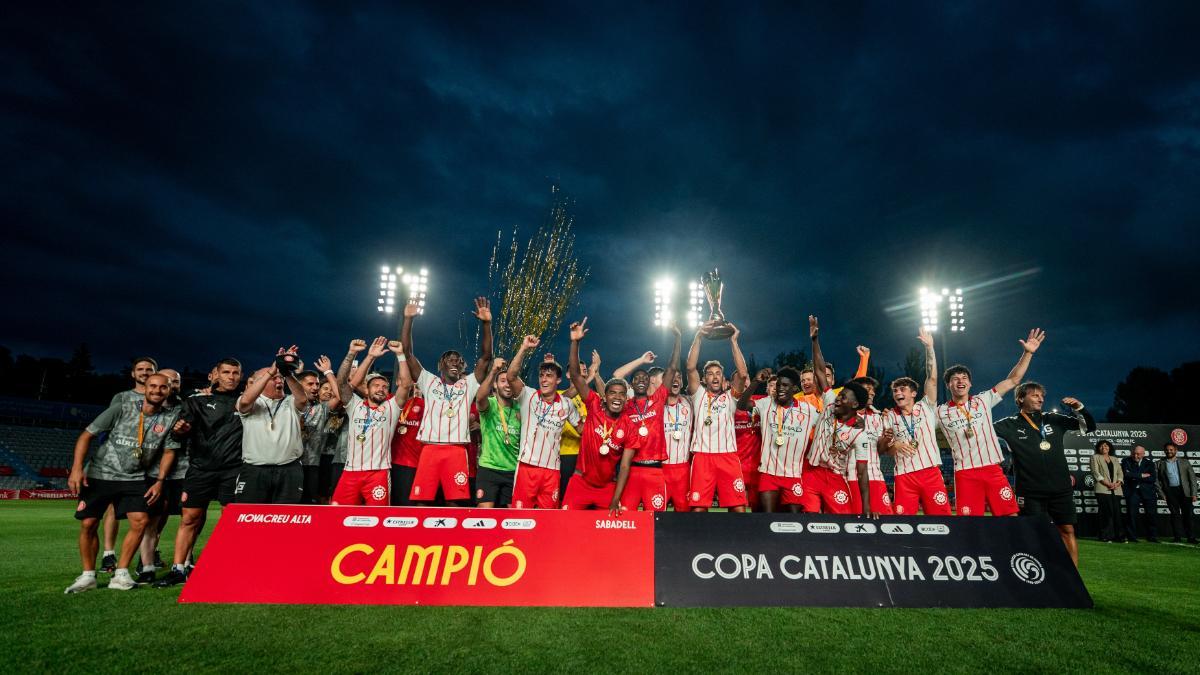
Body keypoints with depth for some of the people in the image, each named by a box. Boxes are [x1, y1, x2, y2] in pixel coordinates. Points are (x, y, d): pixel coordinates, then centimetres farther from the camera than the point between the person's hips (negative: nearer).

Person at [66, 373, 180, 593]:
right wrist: (76, 468, -14)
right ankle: (88, 576, 18)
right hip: (100, 474, -1)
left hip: (134, 478, 1)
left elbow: (169, 451, 4)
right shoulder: (122, 407, -10)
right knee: (88, 524, -1)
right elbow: (87, 434, -6)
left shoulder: (171, 417, -4)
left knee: (140, 521, -11)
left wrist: (159, 481, -2)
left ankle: (120, 574, 4)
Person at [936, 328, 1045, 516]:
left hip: (993, 470, 2)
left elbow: (1013, 380, 8)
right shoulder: (941, 413, 4)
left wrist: (1027, 353, 1)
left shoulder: (983, 401, 9)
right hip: (965, 474, -2)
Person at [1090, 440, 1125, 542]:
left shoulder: (1115, 460, 22)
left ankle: (1118, 536, 3)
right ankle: (1106, 536, -6)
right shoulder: (1095, 457, 8)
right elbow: (1095, 472, -3)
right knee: (1107, 513, -8)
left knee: (1117, 513, 0)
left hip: (1116, 490, 4)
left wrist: (1118, 483, -6)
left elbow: (1120, 473, 13)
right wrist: (1107, 483, -13)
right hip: (1103, 490, -4)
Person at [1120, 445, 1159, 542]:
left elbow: (1152, 479, -4)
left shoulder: (1149, 463, 7)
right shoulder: (1126, 461, 3)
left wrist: (1136, 477, -11)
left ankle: (1152, 537, 16)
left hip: (1147, 492, 2)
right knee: (1131, 514, -3)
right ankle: (1132, 537, 3)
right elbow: (1127, 474, -11)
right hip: (1132, 492, -2)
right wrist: (1142, 475, -10)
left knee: (1150, 515, 4)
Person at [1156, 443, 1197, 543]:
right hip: (1170, 491, -1)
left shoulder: (1185, 462, 8)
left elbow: (1192, 478, 6)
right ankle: (1176, 537, 5)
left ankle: (1190, 537, 11)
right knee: (1175, 514, 0)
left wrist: (1193, 493, -1)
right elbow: (1156, 480, 5)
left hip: (1184, 491, 1)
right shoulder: (1160, 464, 6)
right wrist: (1161, 494, -2)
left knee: (1187, 514, 2)